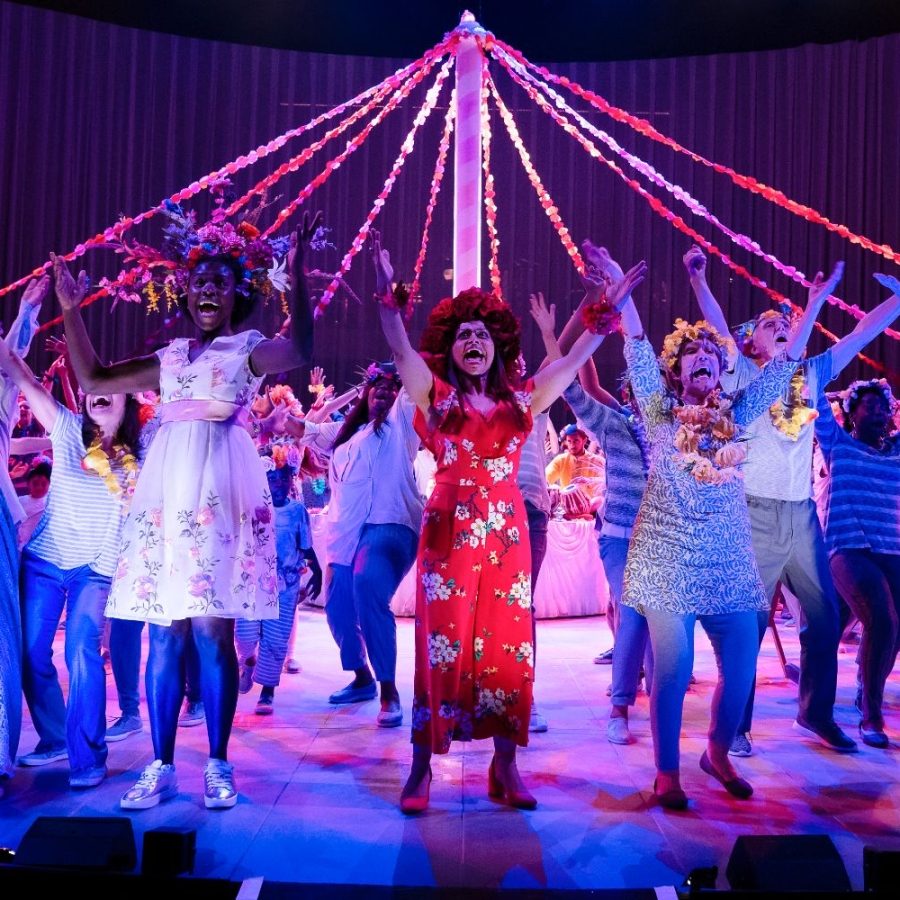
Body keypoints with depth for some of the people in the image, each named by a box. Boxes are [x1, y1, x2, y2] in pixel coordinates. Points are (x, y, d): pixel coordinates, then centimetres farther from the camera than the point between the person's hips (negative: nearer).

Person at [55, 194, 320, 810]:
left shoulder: (248, 350, 3)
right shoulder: (170, 357, 18)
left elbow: (300, 351, -19)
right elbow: (93, 378, 22)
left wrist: (296, 274, -26)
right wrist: (72, 312, 16)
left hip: (220, 490, -5)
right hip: (167, 491, 5)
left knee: (212, 629, -7)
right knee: (165, 633, 4)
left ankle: (219, 766, 5)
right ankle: (161, 767, 13)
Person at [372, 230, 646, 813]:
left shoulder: (521, 399, 11)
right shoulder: (437, 396, 3)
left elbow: (574, 361, 12)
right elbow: (402, 350, -12)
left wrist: (613, 308, 11)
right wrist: (387, 295, -27)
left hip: (508, 531, 3)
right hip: (450, 530, -2)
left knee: (508, 646, 4)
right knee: (443, 645, -1)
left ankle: (506, 767, 15)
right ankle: (422, 768, 9)